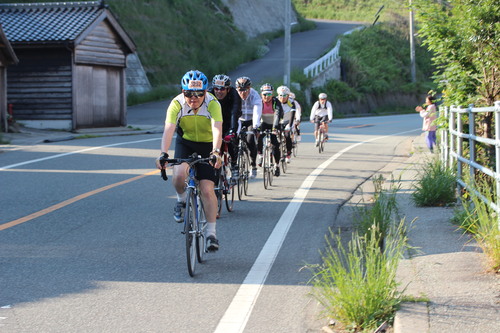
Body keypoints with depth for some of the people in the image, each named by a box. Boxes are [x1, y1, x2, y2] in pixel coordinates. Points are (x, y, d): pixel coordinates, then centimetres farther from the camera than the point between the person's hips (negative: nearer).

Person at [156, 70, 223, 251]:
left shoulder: (212, 104, -27)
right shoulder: (177, 104, -24)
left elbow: (217, 128, -41)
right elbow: (168, 129, -34)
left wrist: (216, 152, -58)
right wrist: (163, 154, -50)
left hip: (207, 146, -1)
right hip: (185, 143, 1)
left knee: (207, 190, -9)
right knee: (179, 175, -28)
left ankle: (211, 233, 1)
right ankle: (182, 200, 5)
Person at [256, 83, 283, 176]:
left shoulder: (276, 102, -23)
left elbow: (278, 114, -37)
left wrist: (275, 127, -53)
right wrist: (256, 126, -45)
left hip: (274, 124, -1)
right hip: (264, 123, 1)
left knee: (275, 144, -12)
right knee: (259, 137, -29)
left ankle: (277, 165, 4)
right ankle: (260, 155, -10)